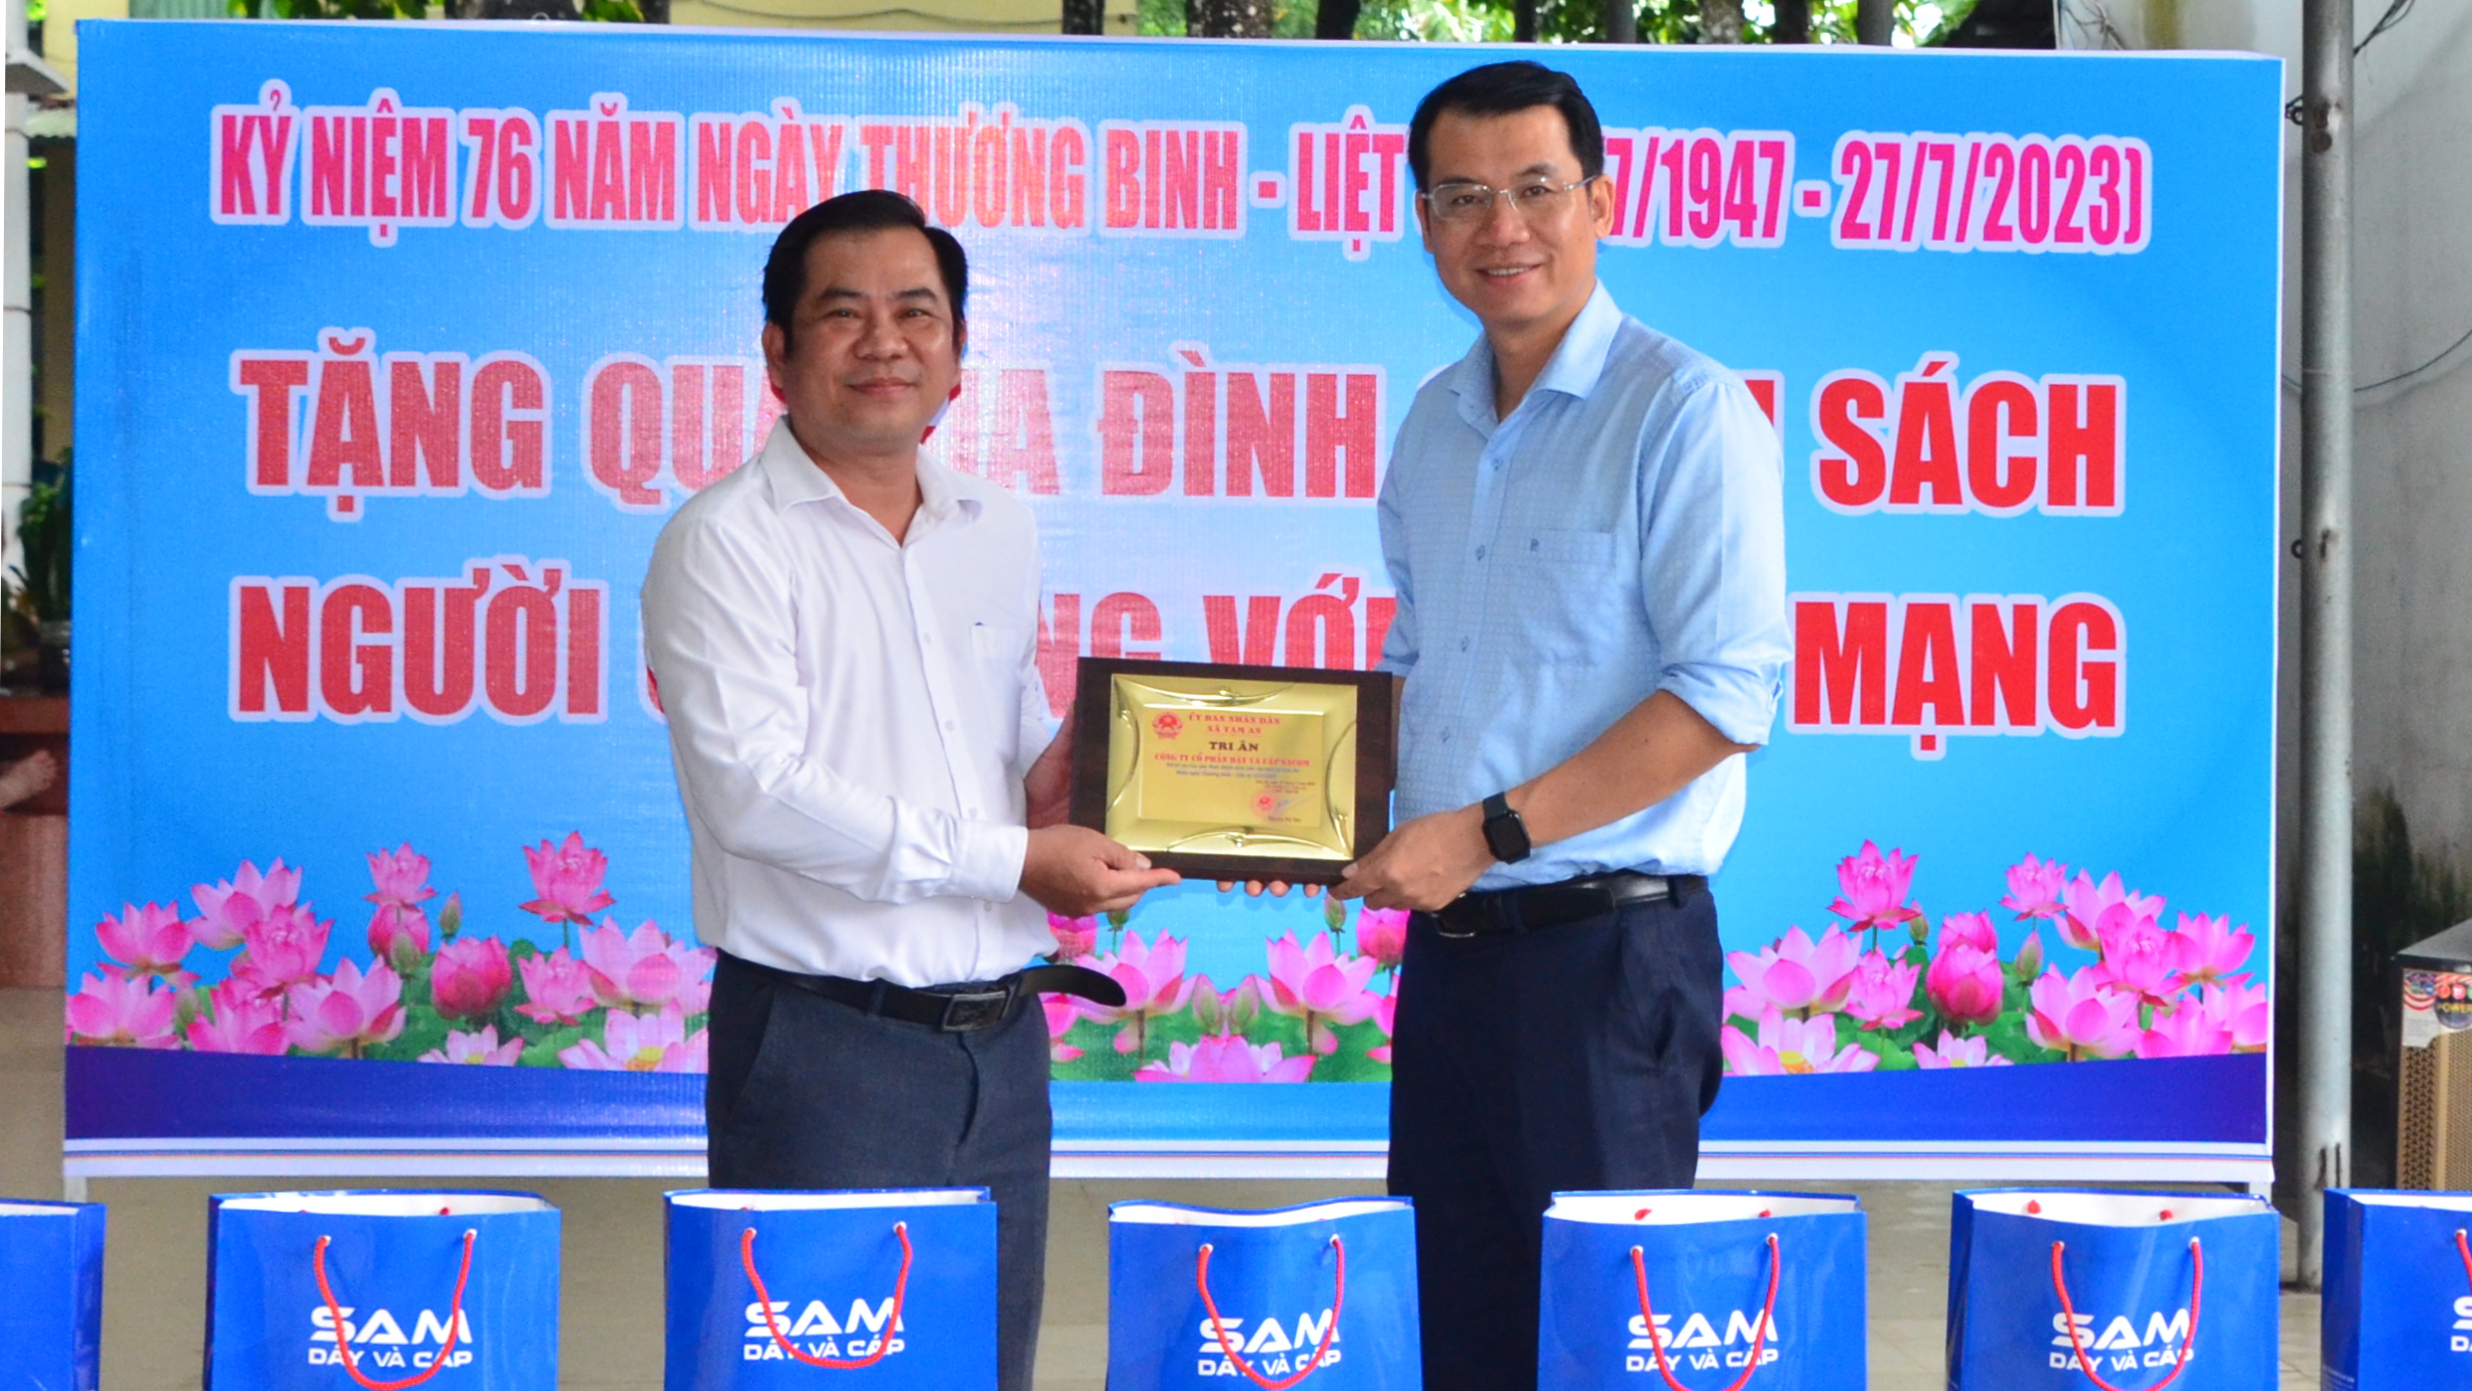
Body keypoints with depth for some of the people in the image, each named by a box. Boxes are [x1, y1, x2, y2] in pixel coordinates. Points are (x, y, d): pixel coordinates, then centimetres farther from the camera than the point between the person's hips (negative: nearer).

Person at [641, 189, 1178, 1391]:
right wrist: (1015, 859, -16)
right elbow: (754, 791, -16)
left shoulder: (1000, 534, 15)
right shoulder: (726, 543, -6)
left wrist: (1052, 783, 1)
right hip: (824, 1041, -6)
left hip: (1002, 1041, 6)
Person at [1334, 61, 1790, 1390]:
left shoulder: (1685, 411, -9)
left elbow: (1726, 695, -16)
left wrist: (1489, 832, -18)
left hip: (1605, 947, -7)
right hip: (1447, 942, 7)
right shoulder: (1434, 422, 14)